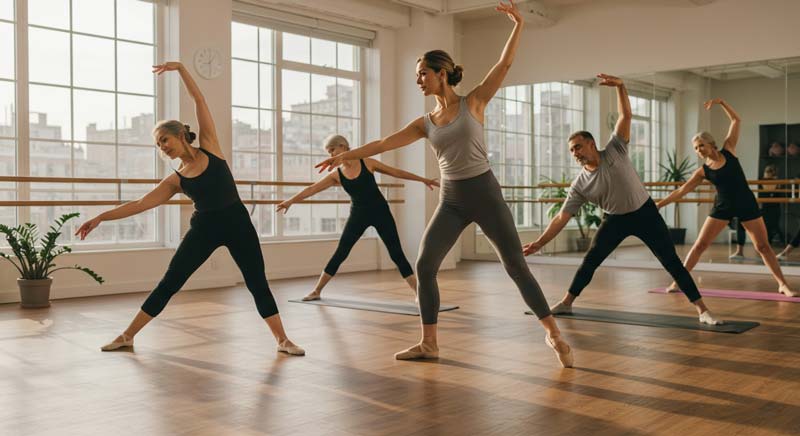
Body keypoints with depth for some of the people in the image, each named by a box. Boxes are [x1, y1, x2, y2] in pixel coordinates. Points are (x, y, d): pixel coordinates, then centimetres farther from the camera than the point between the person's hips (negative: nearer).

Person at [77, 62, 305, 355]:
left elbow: (199, 100, -5)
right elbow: (139, 204, -1)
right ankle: (127, 337, 12)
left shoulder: (209, 147, -1)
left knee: (258, 283, 2)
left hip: (237, 223, -1)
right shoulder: (175, 180, 1)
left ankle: (283, 340, 11)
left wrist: (180, 67, -11)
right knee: (169, 283, 2)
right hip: (204, 228, 1)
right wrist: (101, 217, -6)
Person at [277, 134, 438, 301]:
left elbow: (396, 172, 0)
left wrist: (423, 179, 4)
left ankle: (418, 292, -1)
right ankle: (317, 291, 14)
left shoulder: (367, 163, -7)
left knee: (396, 253, -4)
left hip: (380, 211, -2)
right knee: (340, 253, 3)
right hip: (358, 214, 2)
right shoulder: (336, 175, -3)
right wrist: (291, 201, -11)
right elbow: (312, 189, -4)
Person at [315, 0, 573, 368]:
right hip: (451, 201, 4)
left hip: (485, 194, -4)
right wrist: (345, 156, 8)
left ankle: (553, 333, 11)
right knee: (424, 266, -4)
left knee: (516, 266, -2)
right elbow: (384, 144, 9)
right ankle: (429, 343, 8)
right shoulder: (425, 123, 8)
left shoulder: (473, 102, -1)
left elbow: (504, 65, -8)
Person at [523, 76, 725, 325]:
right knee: (590, 260, 1)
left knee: (671, 261, -4)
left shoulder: (615, 151, -13)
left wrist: (620, 87, -32)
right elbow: (561, 218, -10)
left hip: (645, 212, -2)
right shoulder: (579, 185, -9)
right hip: (615, 219, 2)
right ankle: (566, 303, 16)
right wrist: (539, 242, -17)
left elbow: (626, 116, -17)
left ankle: (702, 310, -1)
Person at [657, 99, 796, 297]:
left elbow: (736, 121, -1)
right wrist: (660, 203, -9)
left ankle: (782, 284, 11)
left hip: (746, 204, 0)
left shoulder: (728, 151, -3)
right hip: (722, 207, 0)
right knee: (700, 245, -4)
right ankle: (679, 281, 3)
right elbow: (682, 190, -3)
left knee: (763, 246, 3)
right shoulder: (702, 171, -4)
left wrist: (721, 102, -8)